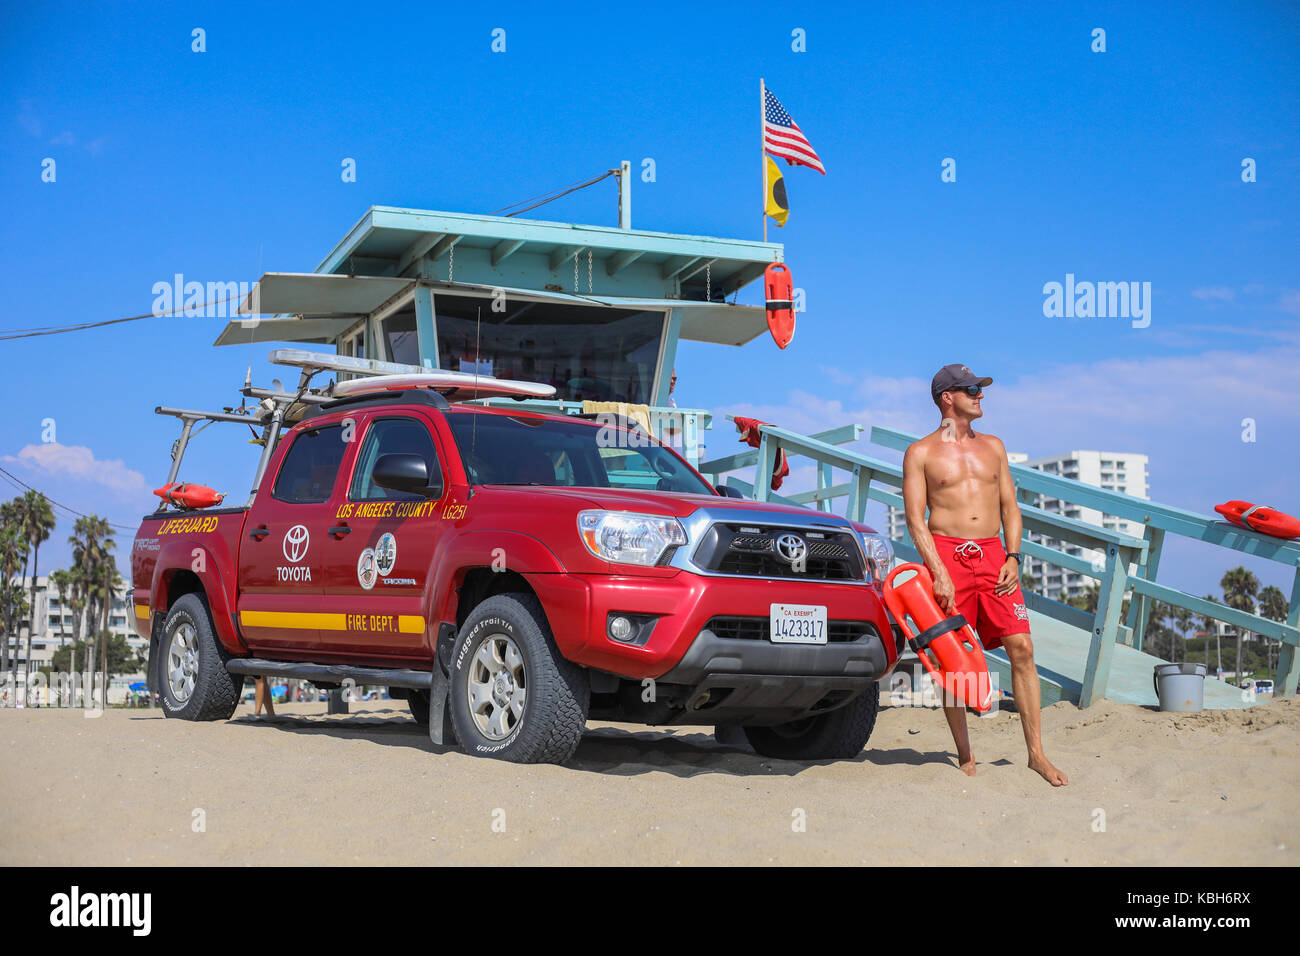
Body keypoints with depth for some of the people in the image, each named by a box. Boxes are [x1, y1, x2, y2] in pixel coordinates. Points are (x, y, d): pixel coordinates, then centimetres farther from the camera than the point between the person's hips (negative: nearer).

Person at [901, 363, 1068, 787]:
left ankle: (1036, 754, -3)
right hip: (946, 553, -3)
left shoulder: (992, 446, 18)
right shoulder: (921, 453, 4)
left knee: (1021, 648, -7)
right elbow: (915, 518, -2)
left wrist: (1013, 557, 1)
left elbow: (1010, 507, 17)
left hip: (993, 554, 3)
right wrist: (939, 573, -13)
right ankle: (965, 756, 9)